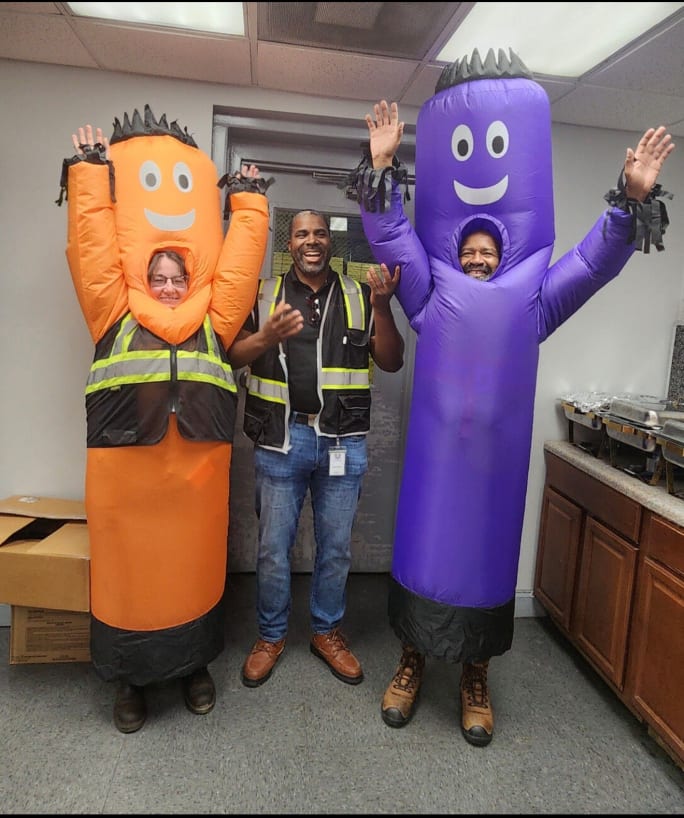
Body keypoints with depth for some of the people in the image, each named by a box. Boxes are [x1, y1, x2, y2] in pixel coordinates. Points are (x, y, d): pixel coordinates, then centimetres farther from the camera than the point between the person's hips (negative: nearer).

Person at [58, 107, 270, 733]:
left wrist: (249, 200, 15)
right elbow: (96, 251, 6)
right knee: (128, 574, 9)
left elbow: (237, 265, 11)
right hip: (125, 471, -1)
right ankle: (131, 678, 31)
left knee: (195, 570, 13)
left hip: (197, 470, 1)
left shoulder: (212, 324, 11)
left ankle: (194, 664, 35)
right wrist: (90, 170, 9)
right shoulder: (115, 320, 8)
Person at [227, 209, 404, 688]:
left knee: (336, 545, 12)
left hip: (344, 442, 1)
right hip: (281, 438, -1)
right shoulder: (264, 294, 7)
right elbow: (232, 355, 2)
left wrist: (382, 307, -11)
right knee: (274, 545, 9)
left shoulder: (360, 295, 9)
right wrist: (267, 336, -18)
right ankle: (271, 635, 30)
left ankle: (328, 631, 33)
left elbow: (392, 362, 3)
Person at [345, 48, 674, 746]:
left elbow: (593, 261, 10)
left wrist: (632, 197, 0)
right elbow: (394, 240, 7)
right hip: (435, 453, 0)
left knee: (487, 555, 10)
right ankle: (412, 661, 28)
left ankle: (475, 677, 29)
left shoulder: (532, 301, 11)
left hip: (496, 456, 1)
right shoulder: (432, 295, 9)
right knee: (422, 550, 7)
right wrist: (381, 166, 0)